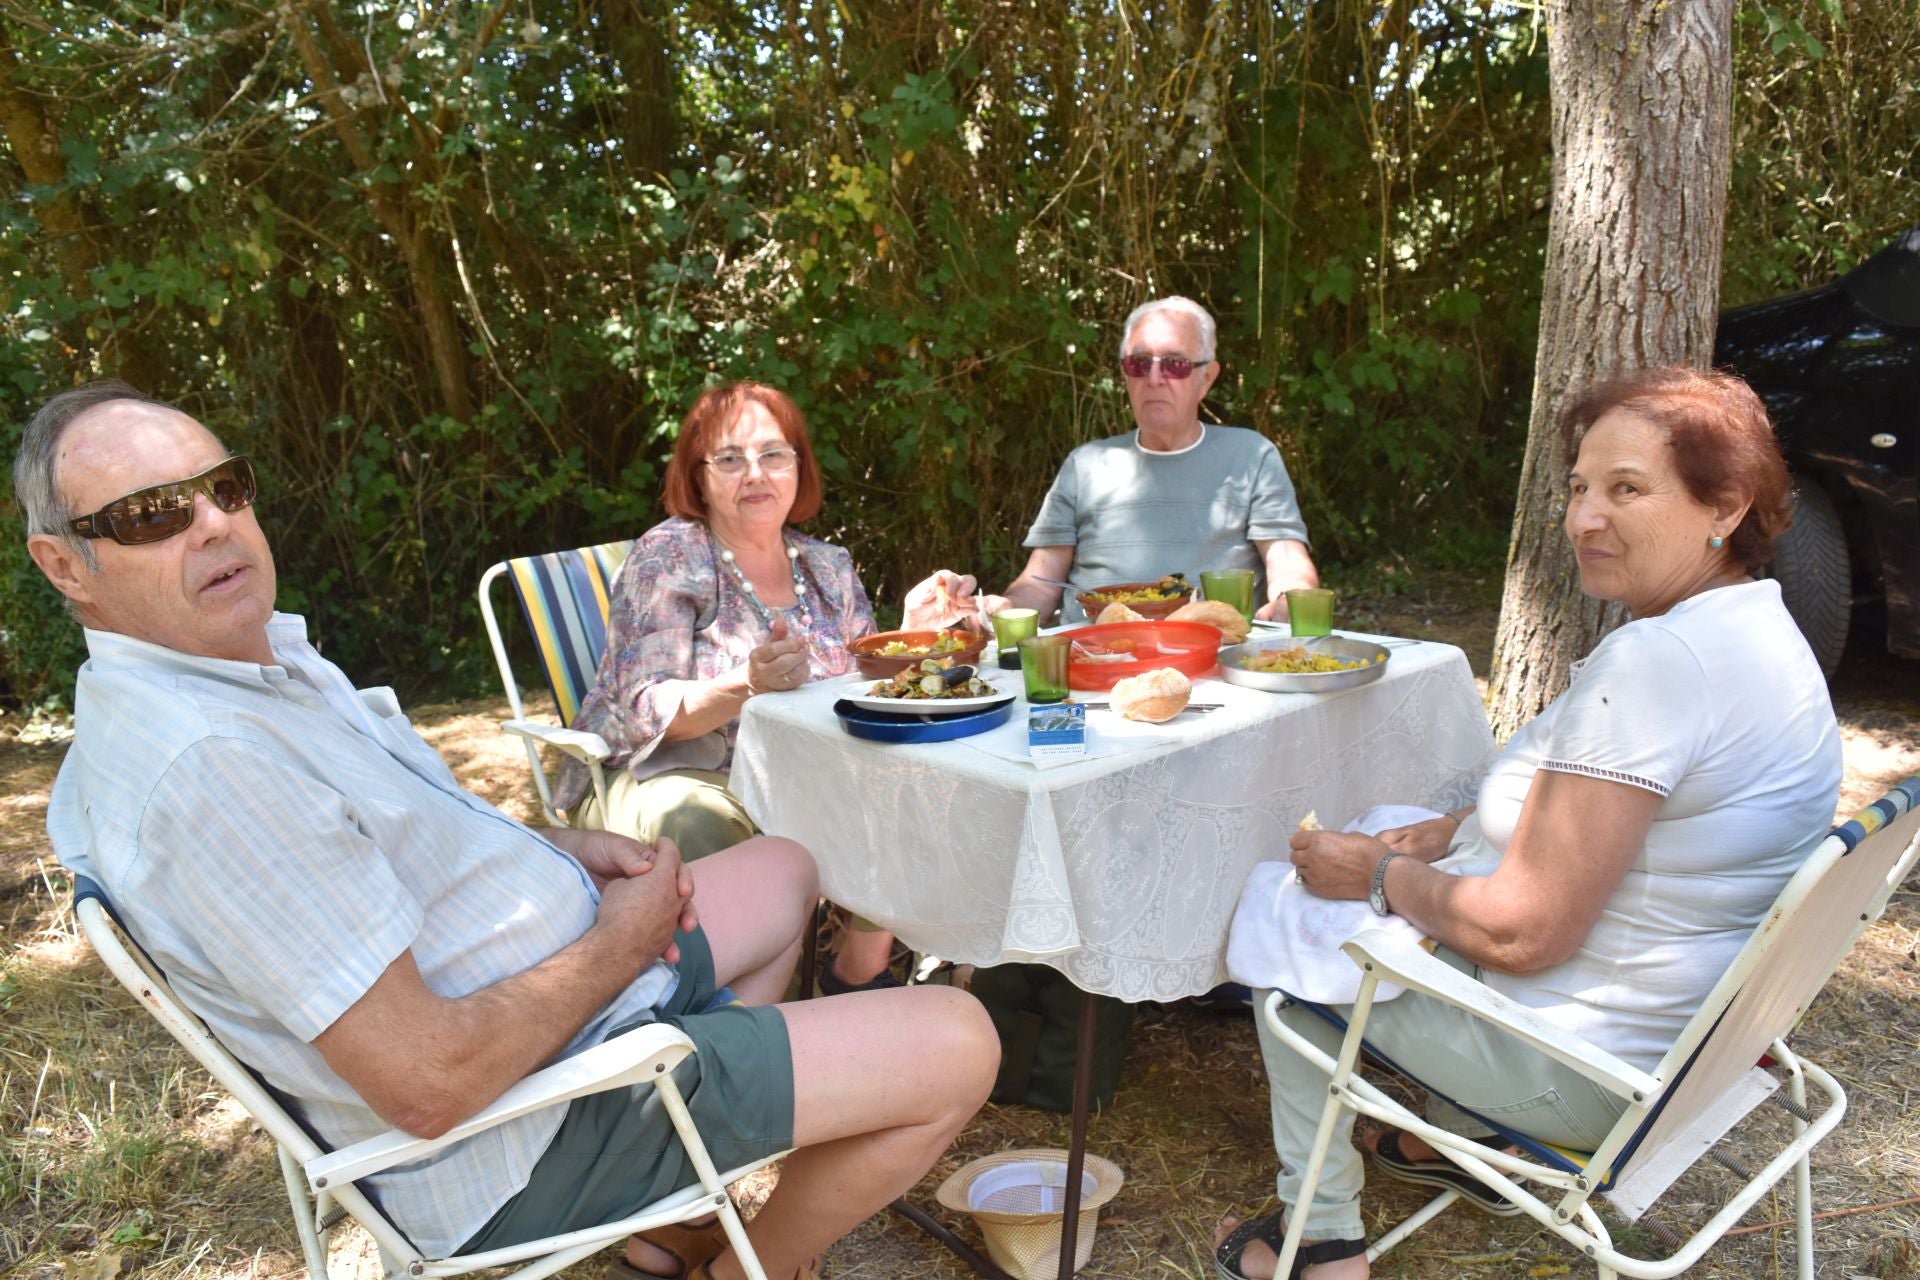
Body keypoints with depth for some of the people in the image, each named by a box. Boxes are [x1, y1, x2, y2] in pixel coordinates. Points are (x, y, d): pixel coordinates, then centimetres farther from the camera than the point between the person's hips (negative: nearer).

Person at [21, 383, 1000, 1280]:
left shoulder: (257, 648, 3)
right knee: (955, 1048, -11)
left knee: (783, 875, 28)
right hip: (527, 1139, -10)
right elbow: (428, 1084, -31)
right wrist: (624, 943, -16)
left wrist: (556, 851, 0)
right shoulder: (201, 763, -30)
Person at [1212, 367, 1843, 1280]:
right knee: (1377, 832, 26)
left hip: (1583, 1079, -10)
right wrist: (1455, 830, 5)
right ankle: (1462, 1144, 36)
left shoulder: (1653, 663, -30)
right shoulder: (1757, 629, 2)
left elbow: (1522, 930, -28)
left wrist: (1379, 875, -13)